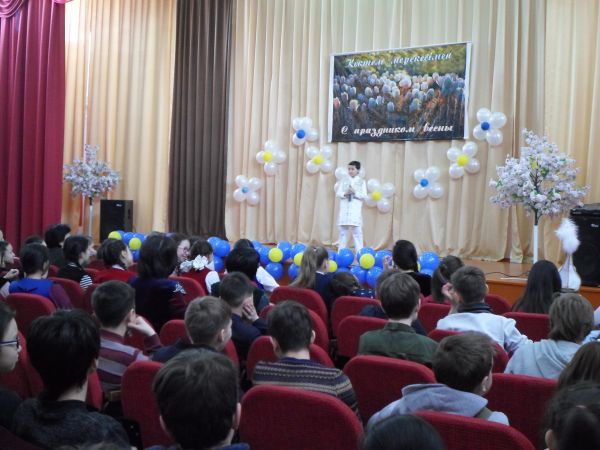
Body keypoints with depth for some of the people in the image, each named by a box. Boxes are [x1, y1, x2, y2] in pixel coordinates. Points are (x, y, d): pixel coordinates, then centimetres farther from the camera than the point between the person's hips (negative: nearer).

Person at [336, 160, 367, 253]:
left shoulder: (361, 182, 5)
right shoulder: (344, 181, 9)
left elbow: (364, 196, -2)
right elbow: (337, 194, 5)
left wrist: (355, 192, -16)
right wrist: (345, 194, -14)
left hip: (355, 211, -2)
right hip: (344, 210, 2)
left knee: (357, 232, -4)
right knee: (343, 232, 6)